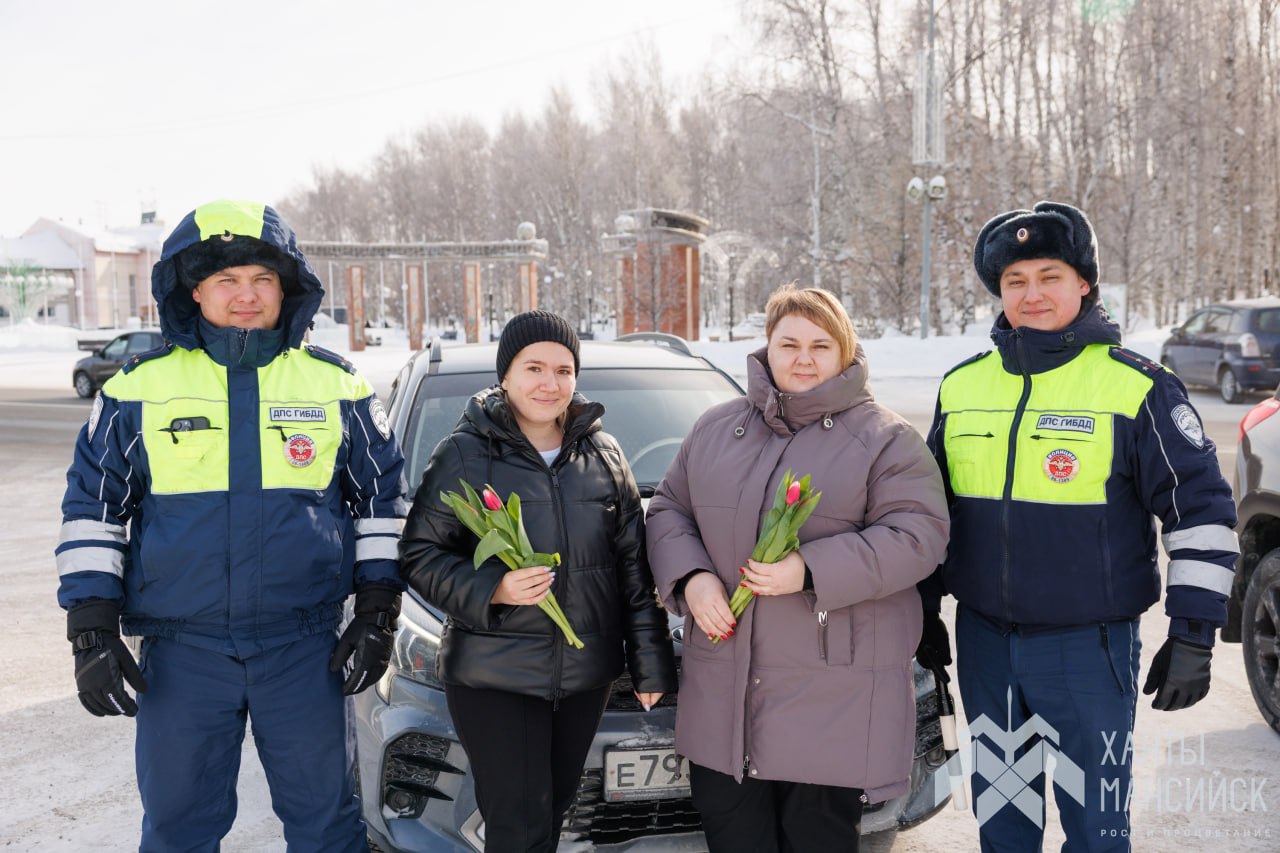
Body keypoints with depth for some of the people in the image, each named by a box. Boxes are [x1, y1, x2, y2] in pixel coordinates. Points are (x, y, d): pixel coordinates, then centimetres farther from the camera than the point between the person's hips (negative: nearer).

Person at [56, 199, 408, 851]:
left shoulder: (338, 386, 2)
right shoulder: (140, 386, 1)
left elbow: (381, 499, 9)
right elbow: (93, 506, 6)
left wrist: (376, 615, 3)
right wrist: (92, 632, 0)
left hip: (304, 647, 0)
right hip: (181, 648, 0)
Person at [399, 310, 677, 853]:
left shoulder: (602, 453, 6)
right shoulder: (464, 455, -6)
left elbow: (634, 562, 9)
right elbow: (419, 556, -5)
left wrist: (649, 660, 6)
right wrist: (491, 589, -21)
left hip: (585, 674, 4)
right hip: (493, 676, -4)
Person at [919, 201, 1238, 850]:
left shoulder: (1136, 387, -8)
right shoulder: (962, 385, 6)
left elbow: (1201, 509, -7)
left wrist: (1192, 636, -10)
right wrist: (926, 613, 15)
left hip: (1088, 647, -4)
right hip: (984, 641, 4)